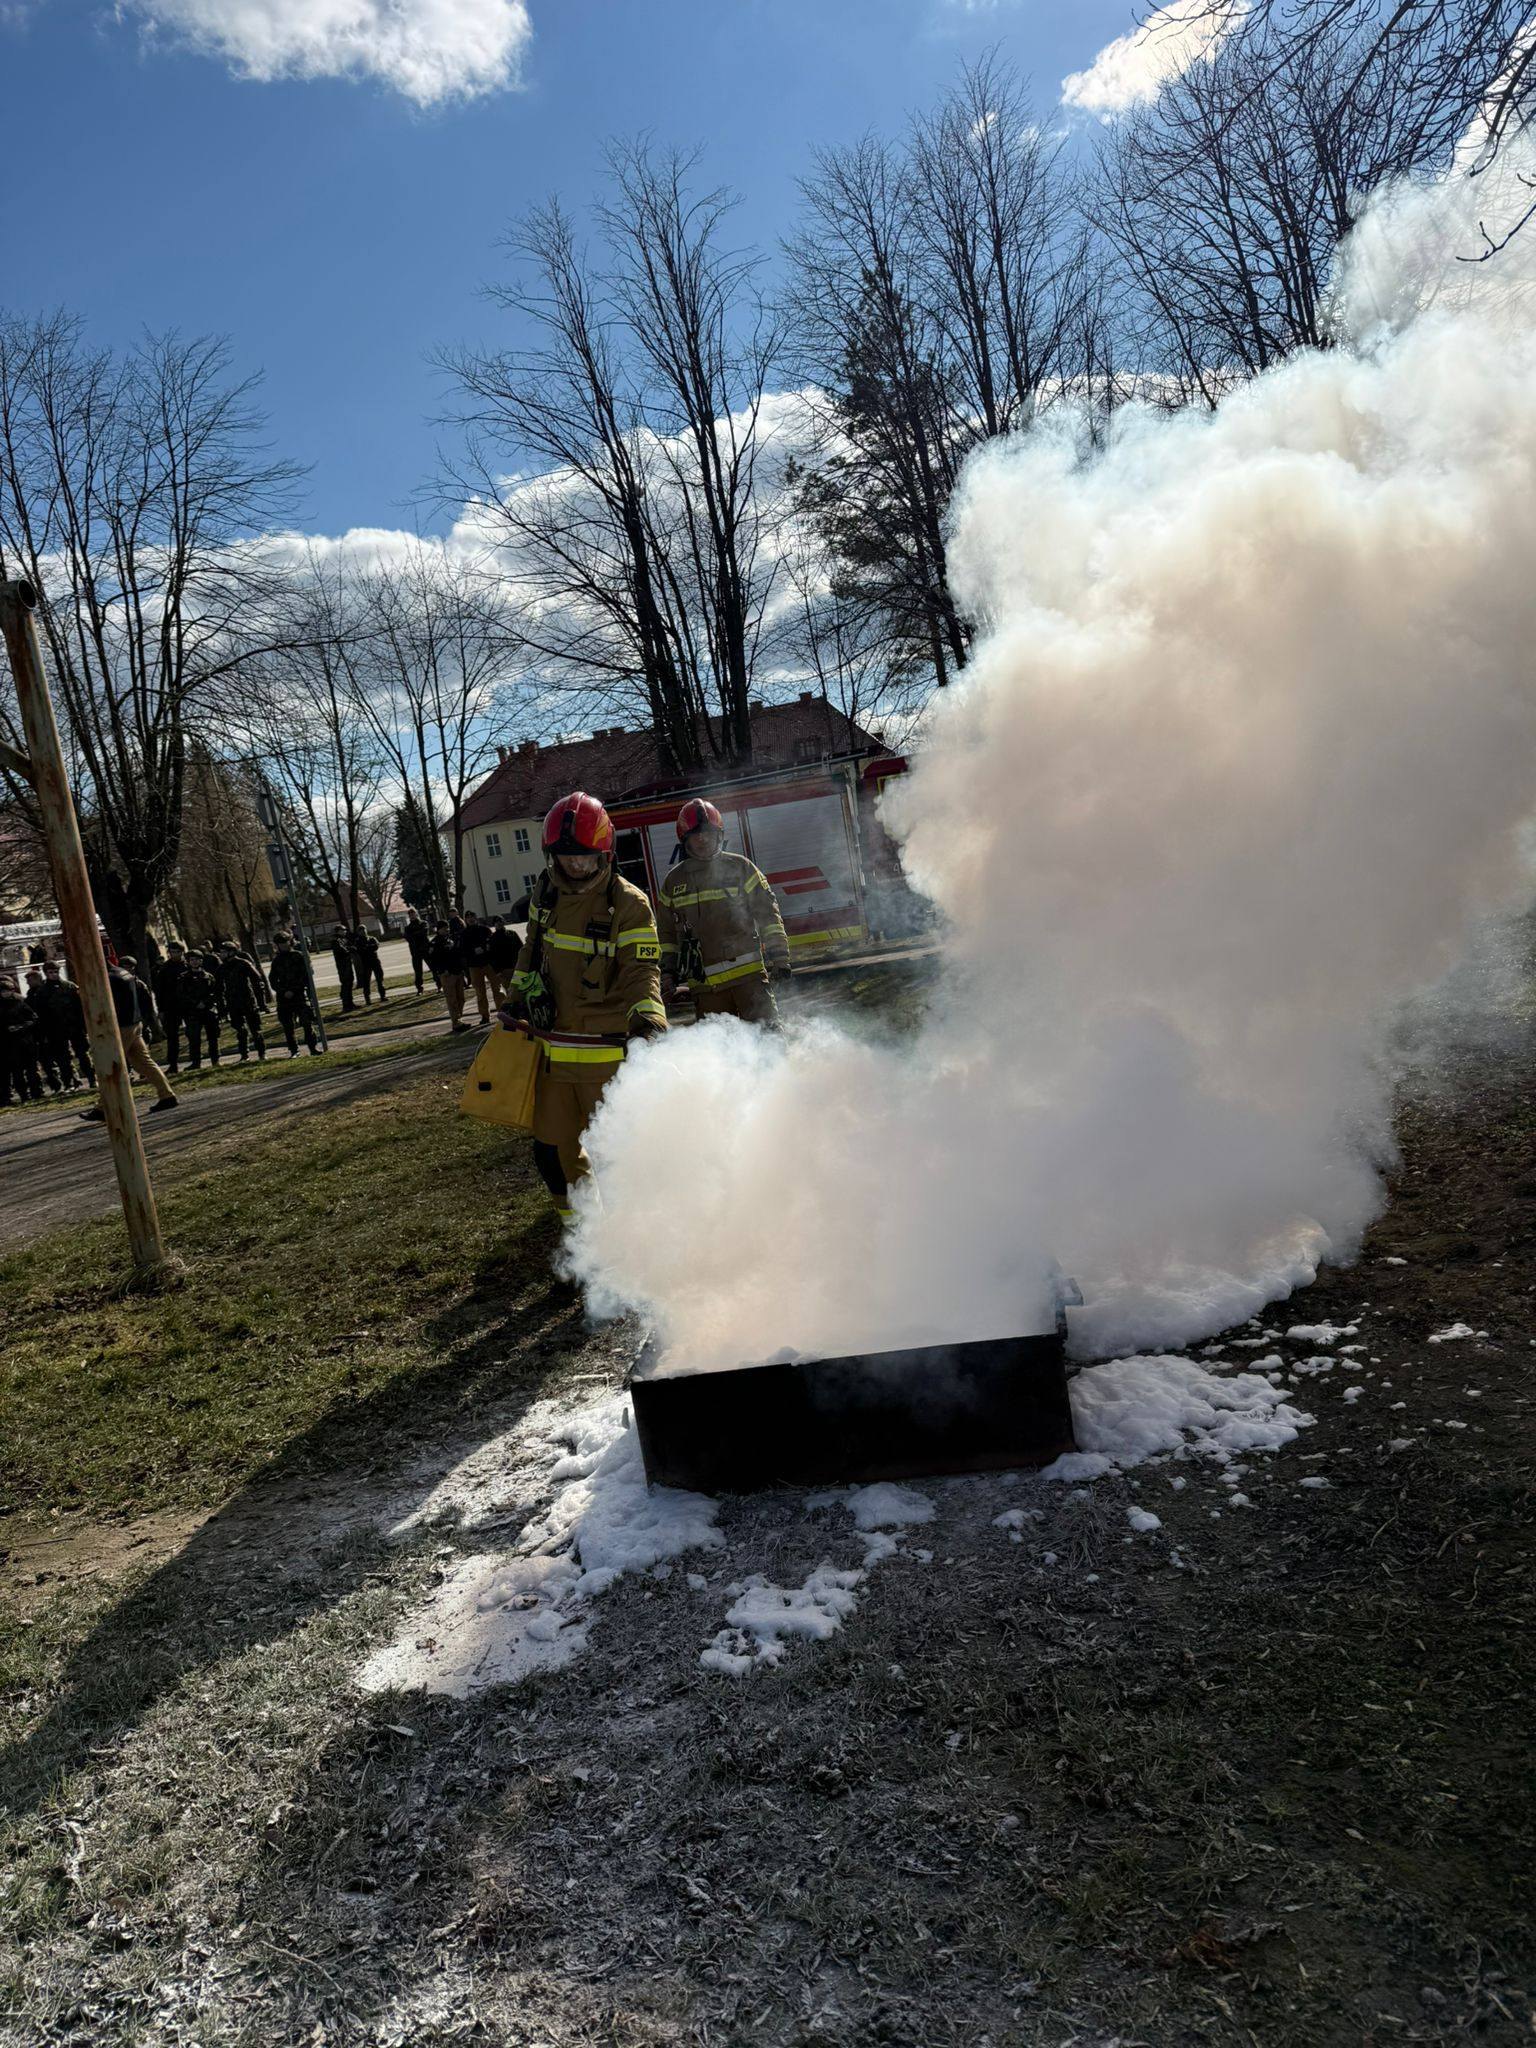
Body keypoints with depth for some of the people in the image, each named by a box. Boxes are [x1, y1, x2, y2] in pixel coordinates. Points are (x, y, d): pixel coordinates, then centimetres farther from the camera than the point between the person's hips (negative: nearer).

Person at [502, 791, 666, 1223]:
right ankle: (576, 1217, 38)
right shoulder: (546, 894, 7)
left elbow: (641, 970, -19)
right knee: (553, 1150, 15)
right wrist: (523, 993, 18)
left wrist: (647, 1018, -35)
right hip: (554, 1051, 6)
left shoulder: (629, 904, -11)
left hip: (609, 1053, -6)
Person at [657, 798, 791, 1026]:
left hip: (748, 973, -2)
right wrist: (668, 969, 15)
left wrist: (779, 956, 0)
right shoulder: (674, 881, 14)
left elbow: (767, 912, 6)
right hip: (704, 983, 2)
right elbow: (666, 932, 24)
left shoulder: (739, 867, 7)